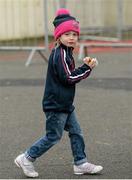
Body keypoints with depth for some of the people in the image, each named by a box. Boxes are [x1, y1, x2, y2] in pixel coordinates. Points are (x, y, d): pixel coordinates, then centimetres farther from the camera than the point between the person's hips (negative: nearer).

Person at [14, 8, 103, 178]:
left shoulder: (65, 52, 12)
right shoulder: (61, 54, -19)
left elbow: (70, 75, 13)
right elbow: (68, 78, -22)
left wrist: (85, 66, -1)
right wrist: (87, 68, -17)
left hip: (65, 104, 10)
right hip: (56, 105, -10)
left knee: (76, 133, 12)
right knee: (53, 136, -1)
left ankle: (81, 163, 19)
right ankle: (27, 159, 8)